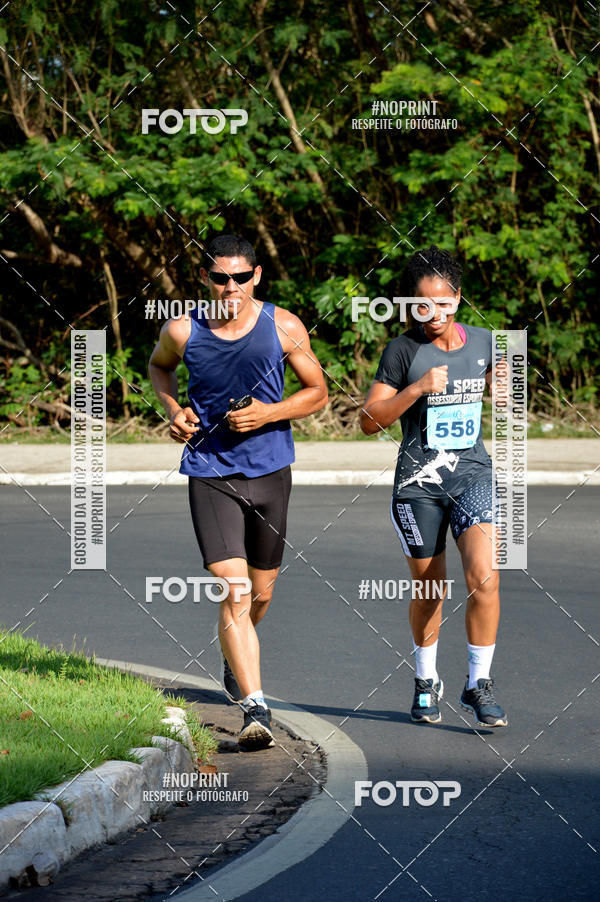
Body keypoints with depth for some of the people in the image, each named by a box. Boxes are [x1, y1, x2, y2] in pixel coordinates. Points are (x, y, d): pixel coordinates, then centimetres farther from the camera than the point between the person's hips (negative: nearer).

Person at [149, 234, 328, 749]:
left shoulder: (283, 327, -7)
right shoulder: (183, 331, -6)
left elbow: (317, 392, 3)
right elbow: (159, 365, 17)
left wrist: (269, 413, -14)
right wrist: (173, 407, -2)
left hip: (270, 472, 2)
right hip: (210, 474, -2)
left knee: (261, 593, 16)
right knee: (234, 593, -15)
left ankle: (235, 660, 48)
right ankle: (255, 709, -19)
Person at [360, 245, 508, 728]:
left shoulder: (483, 342, 4)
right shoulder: (403, 350, -7)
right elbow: (370, 421, -10)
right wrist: (417, 388, -21)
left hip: (473, 473, 2)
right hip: (419, 482, -2)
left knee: (485, 579, -15)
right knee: (429, 591, 9)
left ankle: (479, 683, 0)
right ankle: (427, 682, 32)